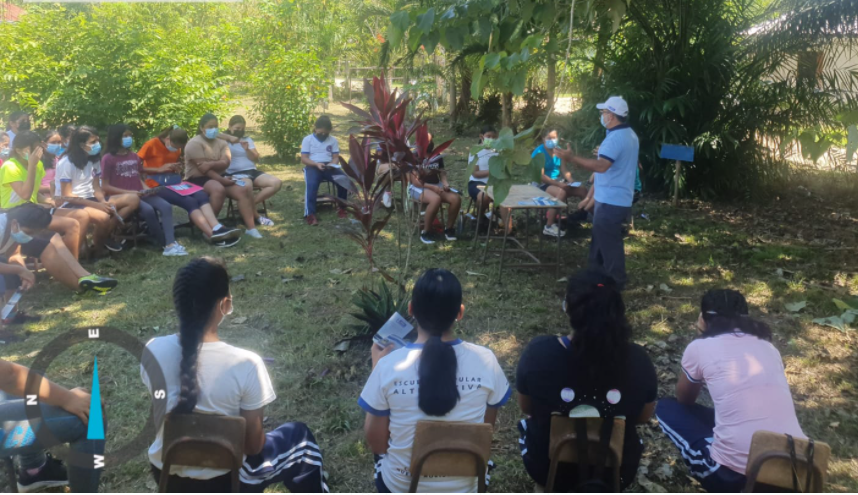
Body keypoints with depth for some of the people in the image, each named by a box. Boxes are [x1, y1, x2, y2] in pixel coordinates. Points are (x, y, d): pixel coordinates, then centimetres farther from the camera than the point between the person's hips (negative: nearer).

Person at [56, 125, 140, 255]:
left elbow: (96, 187, 7)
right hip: (70, 205, -8)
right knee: (103, 217, -38)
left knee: (134, 200, -9)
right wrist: (97, 205, -24)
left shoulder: (94, 159, 8)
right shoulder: (66, 163, -13)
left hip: (90, 199, 8)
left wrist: (104, 202, -16)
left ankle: (105, 235, -8)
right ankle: (97, 251, -11)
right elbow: (67, 196, -16)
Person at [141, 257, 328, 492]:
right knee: (300, 436, 21)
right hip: (223, 481, -4)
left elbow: (161, 416, 1)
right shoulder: (245, 364, -29)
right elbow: (253, 444, -17)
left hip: (166, 475, 4)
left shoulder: (154, 350, -17)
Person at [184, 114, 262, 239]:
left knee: (242, 189, -16)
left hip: (218, 177, 7)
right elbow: (202, 169, -19)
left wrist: (211, 164, -26)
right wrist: (222, 180, -23)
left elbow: (225, 163, -7)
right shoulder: (195, 143, -10)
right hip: (197, 179, -7)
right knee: (218, 189, -38)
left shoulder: (222, 143, 11)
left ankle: (251, 227, -18)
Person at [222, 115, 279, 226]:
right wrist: (229, 138, -18)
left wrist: (247, 150, -6)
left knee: (277, 183, -16)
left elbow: (256, 159, 12)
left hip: (252, 171, 6)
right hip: (234, 174, -6)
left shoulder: (247, 139, 21)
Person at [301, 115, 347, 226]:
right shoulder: (307, 139, 6)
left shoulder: (333, 140, 14)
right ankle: (310, 214, -40)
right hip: (313, 166, -2)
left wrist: (332, 164, -15)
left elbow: (336, 157, 10)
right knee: (311, 184, -36)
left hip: (329, 167, 3)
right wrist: (316, 164, -18)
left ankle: (341, 207, -8)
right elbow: (304, 159, 0)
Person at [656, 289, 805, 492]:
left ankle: (726, 489, 8)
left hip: (735, 474, -6)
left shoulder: (700, 348, 3)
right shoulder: (767, 346, 16)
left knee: (666, 408, 17)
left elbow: (684, 400, 22)